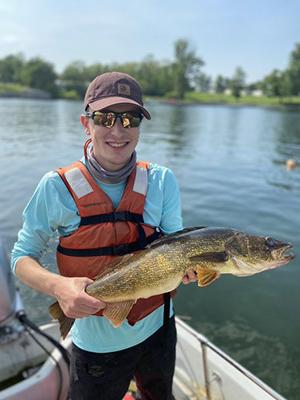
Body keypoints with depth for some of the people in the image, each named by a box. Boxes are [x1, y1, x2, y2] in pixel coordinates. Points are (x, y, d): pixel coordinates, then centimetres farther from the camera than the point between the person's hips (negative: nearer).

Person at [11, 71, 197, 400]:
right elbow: (22, 256, -9)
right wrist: (57, 286, -29)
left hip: (158, 331, 3)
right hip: (97, 344, -2)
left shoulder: (161, 181, -12)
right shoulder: (57, 187, -18)